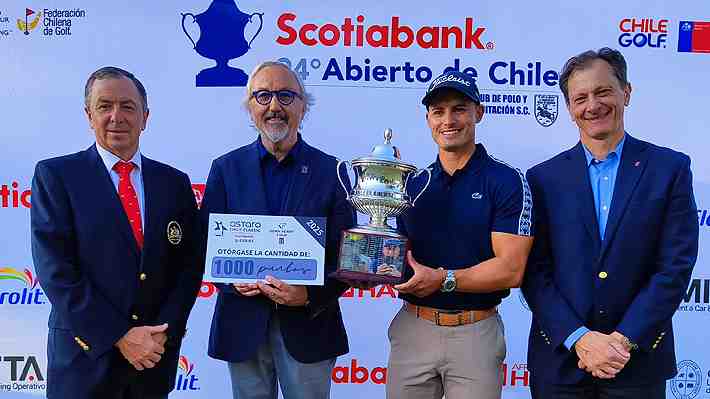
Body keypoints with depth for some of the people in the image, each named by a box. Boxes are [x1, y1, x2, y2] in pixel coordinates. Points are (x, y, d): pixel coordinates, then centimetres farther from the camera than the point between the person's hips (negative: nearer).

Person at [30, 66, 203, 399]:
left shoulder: (174, 182, 4)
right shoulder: (55, 175, -5)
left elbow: (189, 264, 3)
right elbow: (55, 270, -12)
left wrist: (164, 332, -9)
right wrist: (119, 336, -15)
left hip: (156, 357, 3)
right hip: (86, 358, -3)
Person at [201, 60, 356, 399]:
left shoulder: (331, 171, -1)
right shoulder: (226, 168, 3)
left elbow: (345, 255, -2)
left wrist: (311, 295, -18)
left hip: (308, 325, -1)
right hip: (243, 323, 1)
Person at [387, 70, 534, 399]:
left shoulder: (507, 181, -7)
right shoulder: (412, 183, 6)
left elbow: (511, 269, -13)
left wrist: (443, 279, -19)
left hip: (475, 333, -3)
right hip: (412, 329, 4)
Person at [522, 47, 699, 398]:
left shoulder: (670, 168, -1)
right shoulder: (544, 178, 1)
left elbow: (675, 266, -6)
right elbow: (534, 272, -3)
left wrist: (623, 341, -12)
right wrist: (580, 339, -13)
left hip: (638, 361, 0)